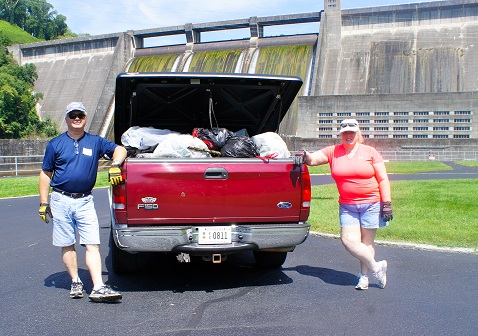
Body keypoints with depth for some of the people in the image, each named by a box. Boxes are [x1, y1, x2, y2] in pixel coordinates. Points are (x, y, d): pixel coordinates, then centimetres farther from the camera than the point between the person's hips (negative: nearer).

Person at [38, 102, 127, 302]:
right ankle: (75, 282, 20)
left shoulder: (95, 142, 9)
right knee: (67, 245, 6)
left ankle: (98, 288, -11)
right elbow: (45, 174, 9)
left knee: (92, 245, -8)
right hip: (61, 200, 0)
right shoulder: (55, 144, 7)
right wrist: (43, 203, 4)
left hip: (85, 201, 0)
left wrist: (116, 164, -12)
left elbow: (119, 149, 11)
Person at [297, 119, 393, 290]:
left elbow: (383, 179, 2)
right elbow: (313, 159, -1)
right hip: (347, 206, 2)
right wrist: (306, 157, -27)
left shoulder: (370, 152, 2)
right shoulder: (333, 152, 6)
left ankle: (364, 276, 14)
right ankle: (376, 267, 6)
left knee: (367, 241, 2)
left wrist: (387, 204, -4)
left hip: (371, 204, -2)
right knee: (349, 239, -8)